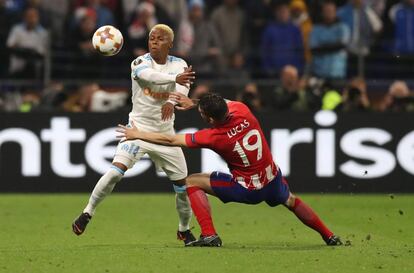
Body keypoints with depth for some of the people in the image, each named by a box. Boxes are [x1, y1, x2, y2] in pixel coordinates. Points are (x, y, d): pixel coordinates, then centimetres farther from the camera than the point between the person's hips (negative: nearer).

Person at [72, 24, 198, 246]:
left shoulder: (178, 64, 1)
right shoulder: (140, 63, -9)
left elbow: (183, 87, -20)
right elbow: (147, 75, -34)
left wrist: (171, 102, -43)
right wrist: (174, 78, -53)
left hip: (165, 133, 3)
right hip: (139, 127, -3)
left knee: (183, 183, 3)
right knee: (116, 170, -22)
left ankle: (184, 230, 26)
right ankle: (88, 213, -6)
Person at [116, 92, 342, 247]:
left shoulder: (213, 137, -25)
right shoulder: (242, 111, -16)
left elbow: (170, 140, -16)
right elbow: (224, 105, 12)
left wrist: (138, 134, -6)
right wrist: (194, 103, 5)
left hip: (247, 191, -6)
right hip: (273, 183, 6)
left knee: (192, 183, 1)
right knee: (291, 202, 36)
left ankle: (209, 235, -5)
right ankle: (329, 237, 41)